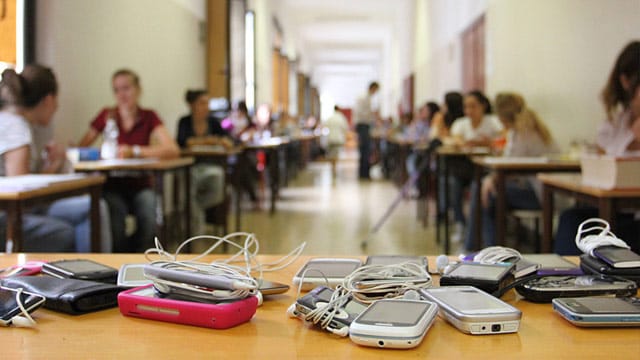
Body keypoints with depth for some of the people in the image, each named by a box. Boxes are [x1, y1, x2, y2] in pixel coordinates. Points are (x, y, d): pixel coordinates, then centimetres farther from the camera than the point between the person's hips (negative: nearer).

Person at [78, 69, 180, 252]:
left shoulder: (148, 117, 0)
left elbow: (172, 150, -15)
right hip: (112, 185, 0)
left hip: (140, 185, 0)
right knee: (117, 215, -31)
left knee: (149, 220, -30)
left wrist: (134, 151, -24)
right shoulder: (107, 115, 3)